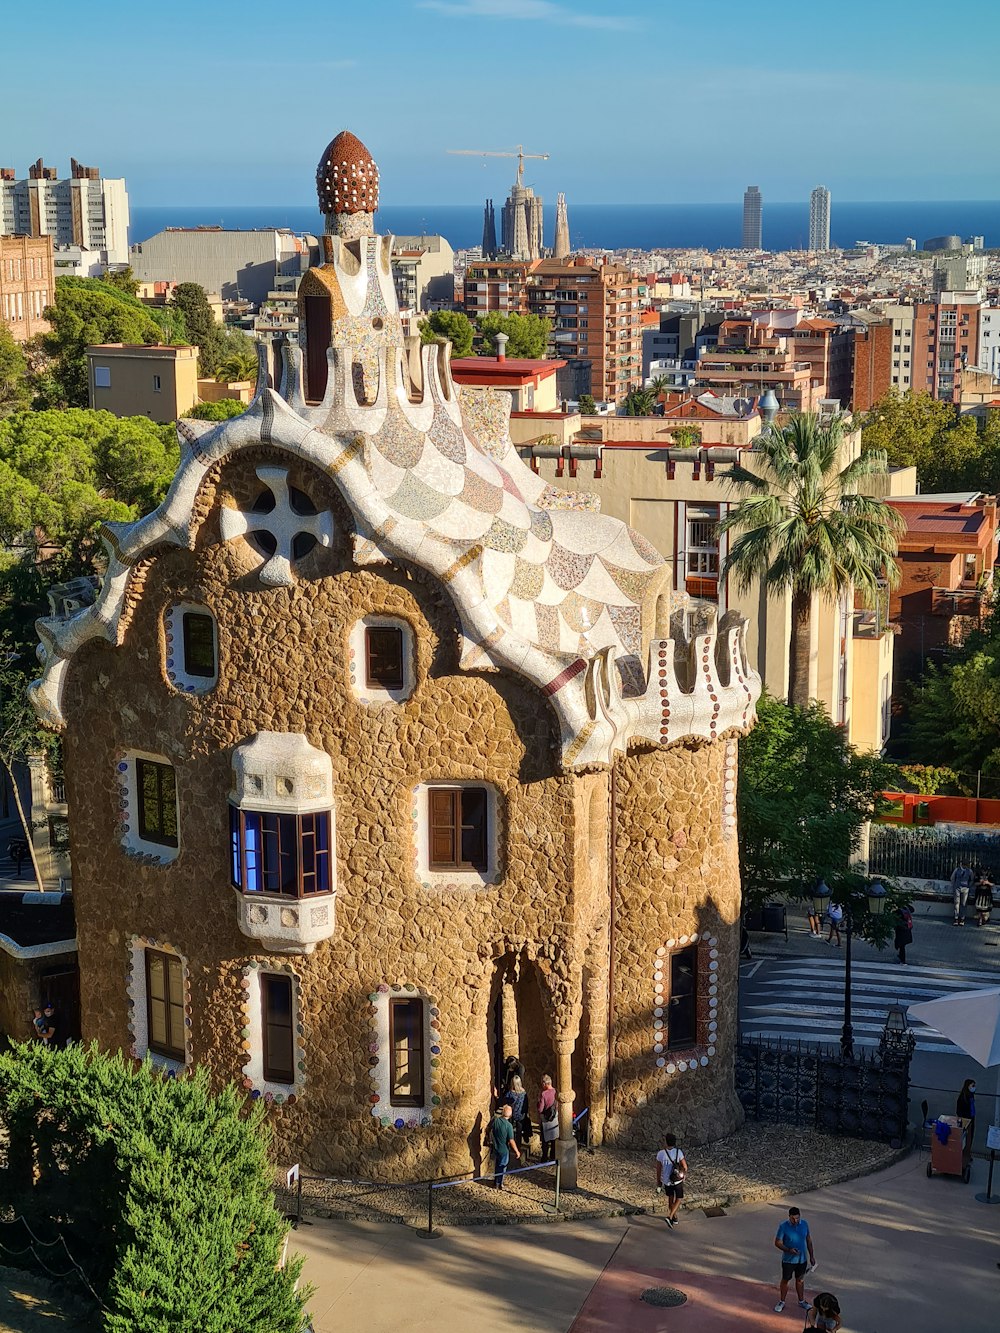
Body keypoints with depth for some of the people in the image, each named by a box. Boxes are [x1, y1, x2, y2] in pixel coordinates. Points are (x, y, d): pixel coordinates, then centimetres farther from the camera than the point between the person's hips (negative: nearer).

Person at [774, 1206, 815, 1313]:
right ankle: (782, 1302, 27)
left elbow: (808, 1240, 5)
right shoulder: (784, 1226, -18)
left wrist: (811, 1255, 7)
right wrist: (789, 1250, -28)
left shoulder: (804, 1224, -7)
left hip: (802, 1259, 3)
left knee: (800, 1280, 18)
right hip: (788, 1259, -3)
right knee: (785, 1280, 11)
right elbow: (777, 1242, -13)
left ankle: (801, 1301, 34)